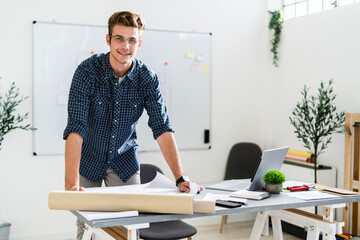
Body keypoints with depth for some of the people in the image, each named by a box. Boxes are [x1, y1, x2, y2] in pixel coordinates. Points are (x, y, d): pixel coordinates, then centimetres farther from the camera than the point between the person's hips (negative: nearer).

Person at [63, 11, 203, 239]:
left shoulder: (147, 78, -13)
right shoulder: (88, 71, -22)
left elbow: (162, 128, -17)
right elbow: (76, 128, -30)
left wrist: (181, 178, -27)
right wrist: (72, 184, -40)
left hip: (125, 161, 2)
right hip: (88, 160, -2)